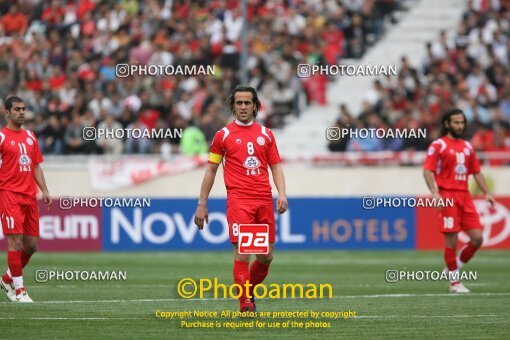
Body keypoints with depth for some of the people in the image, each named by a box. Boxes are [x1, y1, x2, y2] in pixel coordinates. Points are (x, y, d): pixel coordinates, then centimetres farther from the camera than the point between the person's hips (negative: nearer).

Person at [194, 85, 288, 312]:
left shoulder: (266, 134, 14)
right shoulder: (224, 135, 6)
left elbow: (276, 166, 15)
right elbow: (211, 170, 9)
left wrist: (282, 194, -2)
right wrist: (202, 204, 6)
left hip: (264, 200, 4)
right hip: (238, 200, -4)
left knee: (266, 256, 6)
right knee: (242, 253, -13)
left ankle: (248, 290, 31)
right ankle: (246, 305, -10)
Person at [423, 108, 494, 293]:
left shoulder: (467, 146, 18)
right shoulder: (438, 145, -1)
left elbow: (476, 172, 22)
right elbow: (428, 170, -8)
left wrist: (486, 193, 12)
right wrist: (434, 192, -21)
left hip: (465, 196, 6)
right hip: (447, 197, -6)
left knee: (477, 238, -2)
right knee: (451, 240, -6)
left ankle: (453, 267, 17)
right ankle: (454, 282, 5)